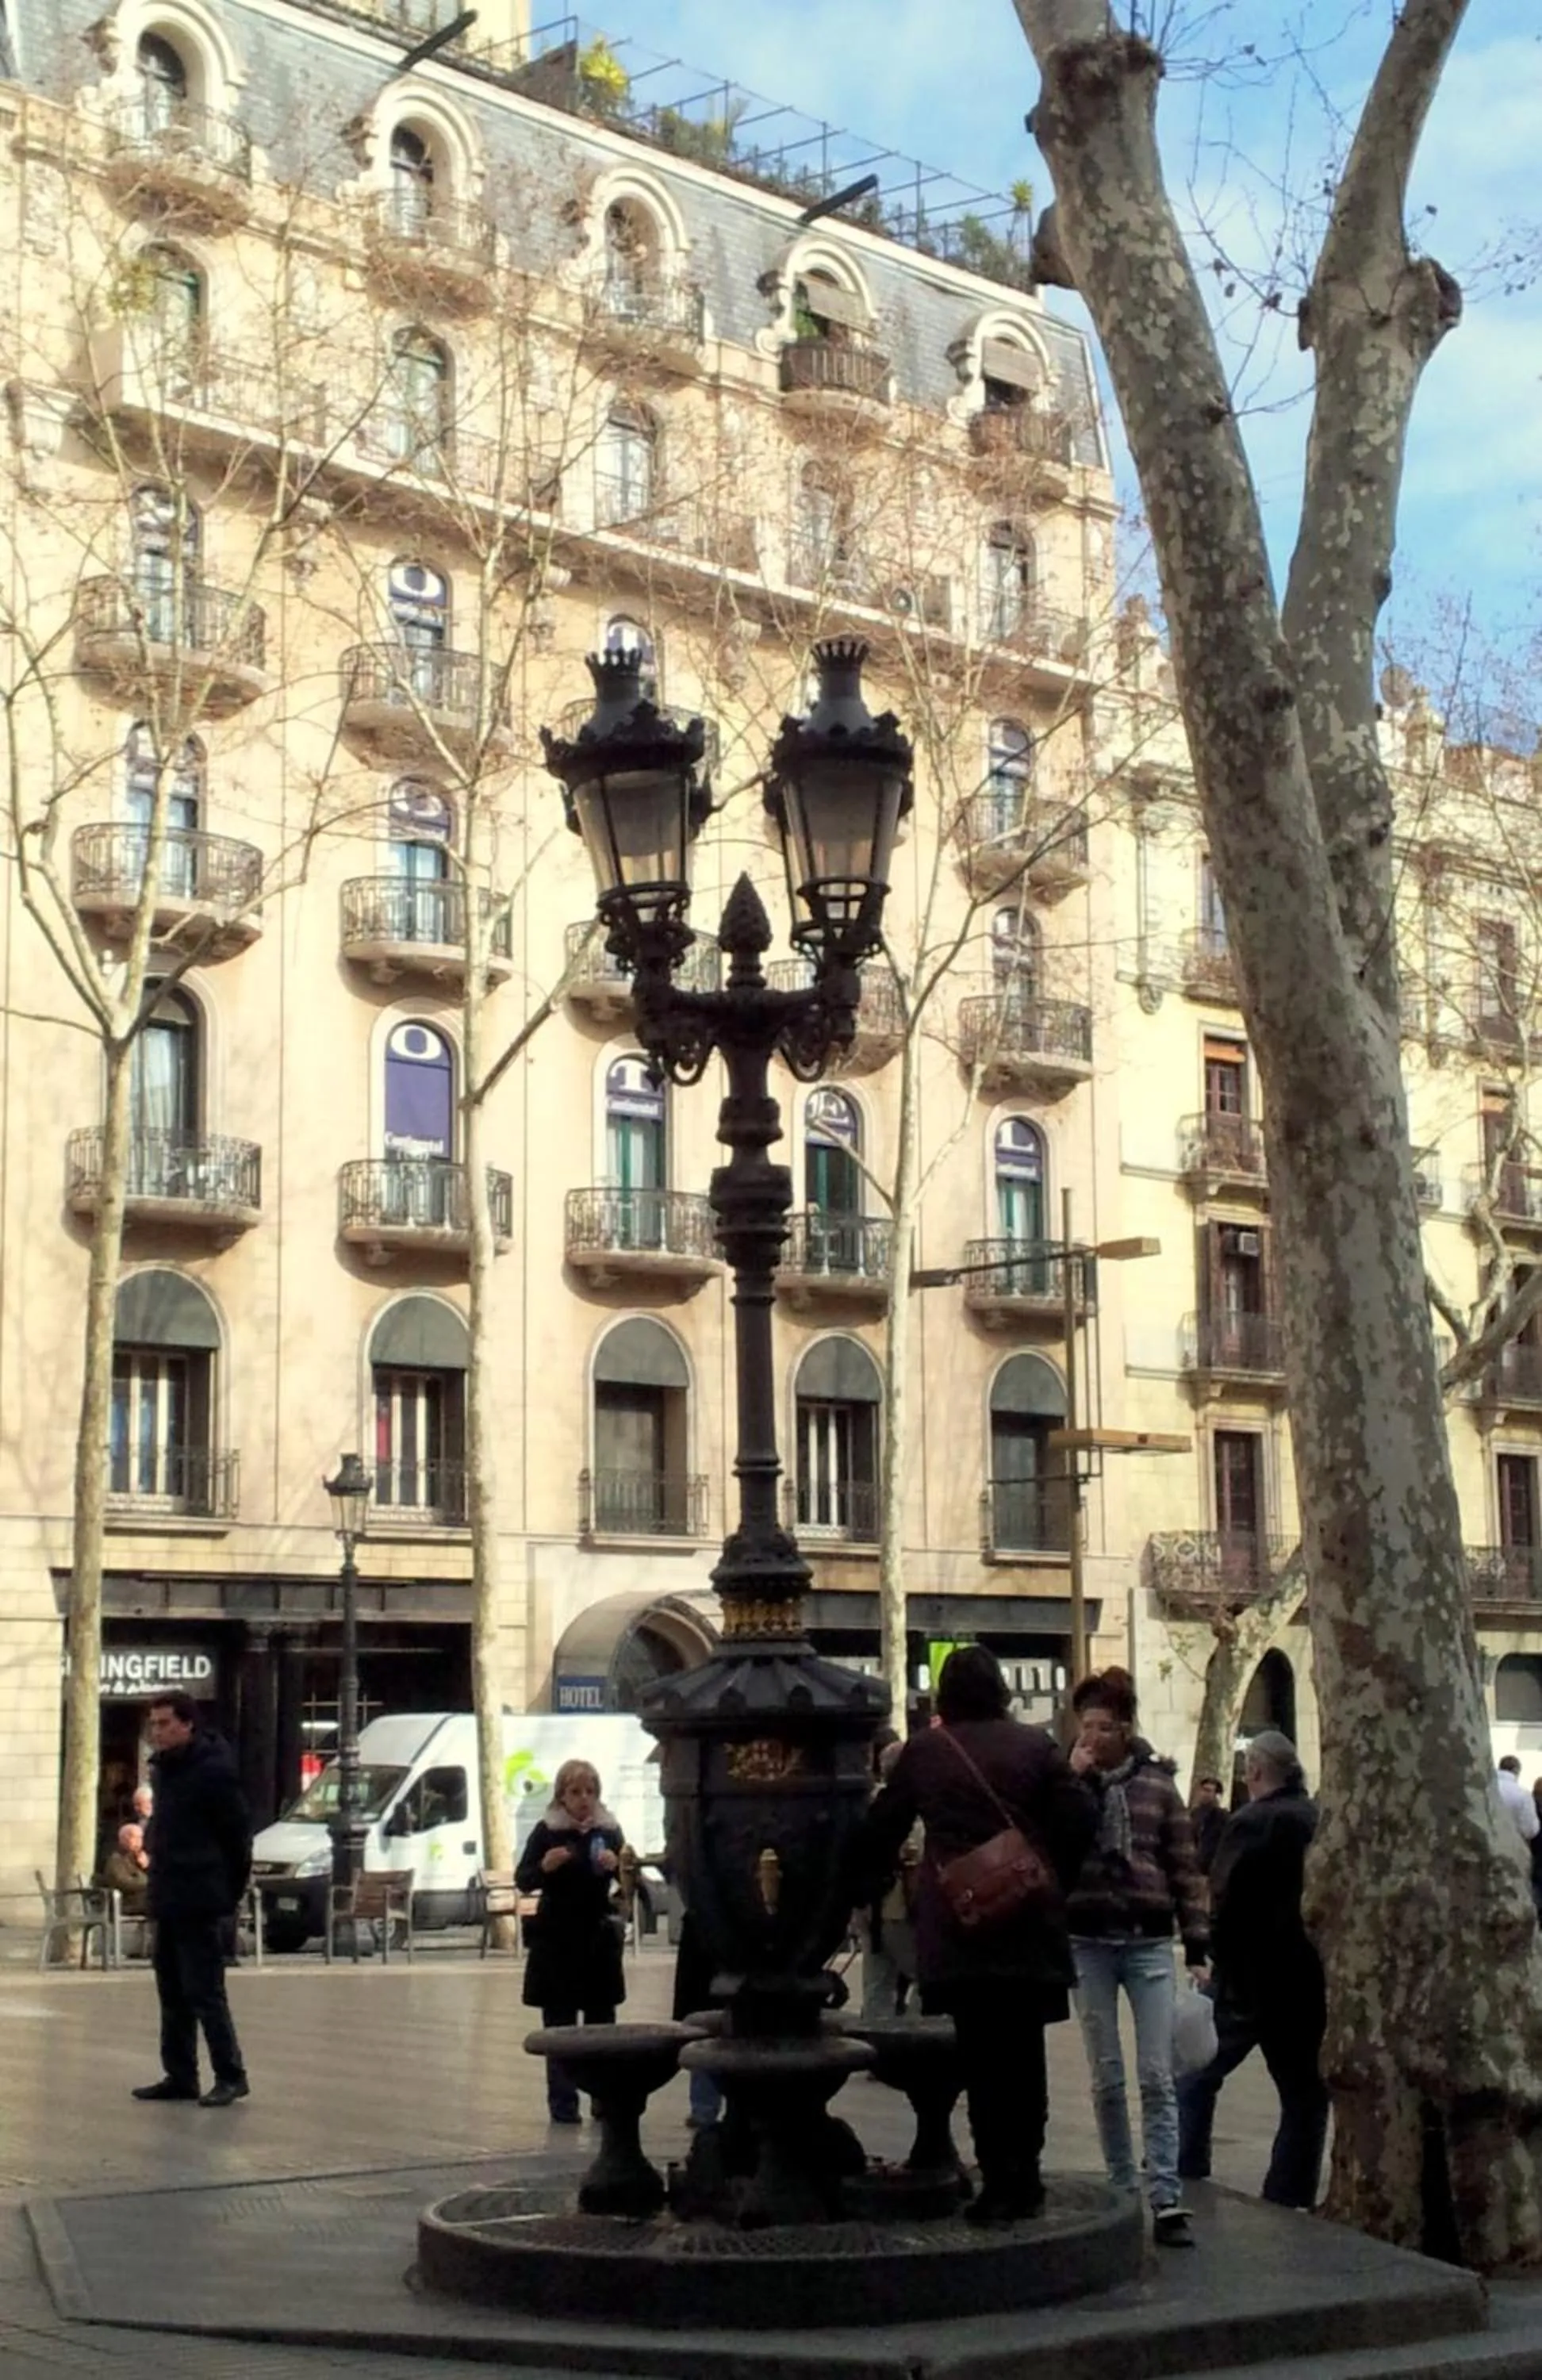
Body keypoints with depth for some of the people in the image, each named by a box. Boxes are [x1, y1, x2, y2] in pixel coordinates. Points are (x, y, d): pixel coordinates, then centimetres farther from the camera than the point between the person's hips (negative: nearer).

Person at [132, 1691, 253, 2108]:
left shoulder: (213, 1770, -14)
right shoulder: (165, 1768, 13)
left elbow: (238, 1834, -13)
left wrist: (230, 1892, -8)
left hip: (197, 1902, -9)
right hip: (167, 1900, 9)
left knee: (203, 1991, -7)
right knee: (172, 1991, 12)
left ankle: (230, 2076, -1)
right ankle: (179, 2075, 19)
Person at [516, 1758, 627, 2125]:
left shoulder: (609, 1831, 2)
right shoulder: (546, 1831, -3)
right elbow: (522, 1881, -6)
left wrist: (617, 1866, -26)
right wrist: (544, 1867, -26)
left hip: (599, 1939, 2)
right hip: (555, 1940, -2)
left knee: (602, 2024, 4)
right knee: (559, 2026, 0)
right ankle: (562, 2105, 3)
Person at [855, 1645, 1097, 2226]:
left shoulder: (923, 1750, 5)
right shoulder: (1035, 1746, 4)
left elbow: (880, 1830, 10)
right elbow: (1081, 1814, -3)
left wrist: (856, 1891, 22)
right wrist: (1053, 1879, 9)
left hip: (956, 1926, -1)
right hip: (1027, 1923, 1)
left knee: (980, 2056, 1)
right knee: (1023, 2052, 9)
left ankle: (1000, 2181, -2)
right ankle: (1024, 2176, 12)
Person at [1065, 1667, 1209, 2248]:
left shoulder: (1157, 1783, 3)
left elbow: (1185, 1868, 4)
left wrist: (1197, 1945, -2)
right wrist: (1074, 1780, -15)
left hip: (1149, 1942, -1)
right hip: (1088, 1943, 1)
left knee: (1157, 2076, -5)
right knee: (1107, 2077, 7)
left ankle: (1166, 2201, -8)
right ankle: (1123, 2191, 18)